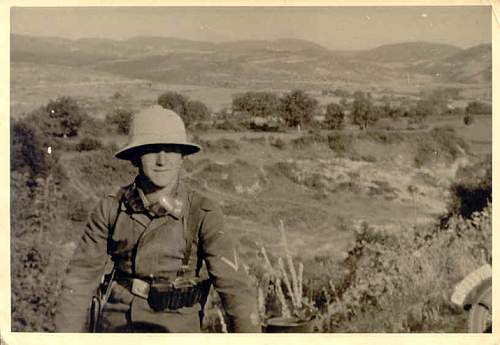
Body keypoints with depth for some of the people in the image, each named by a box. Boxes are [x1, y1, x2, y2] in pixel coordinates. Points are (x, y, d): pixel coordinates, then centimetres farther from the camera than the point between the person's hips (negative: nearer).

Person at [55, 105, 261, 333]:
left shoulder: (202, 214, -14)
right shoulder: (111, 209, -6)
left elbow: (234, 286, -18)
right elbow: (81, 278, -1)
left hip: (173, 331, -2)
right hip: (114, 327, 3)